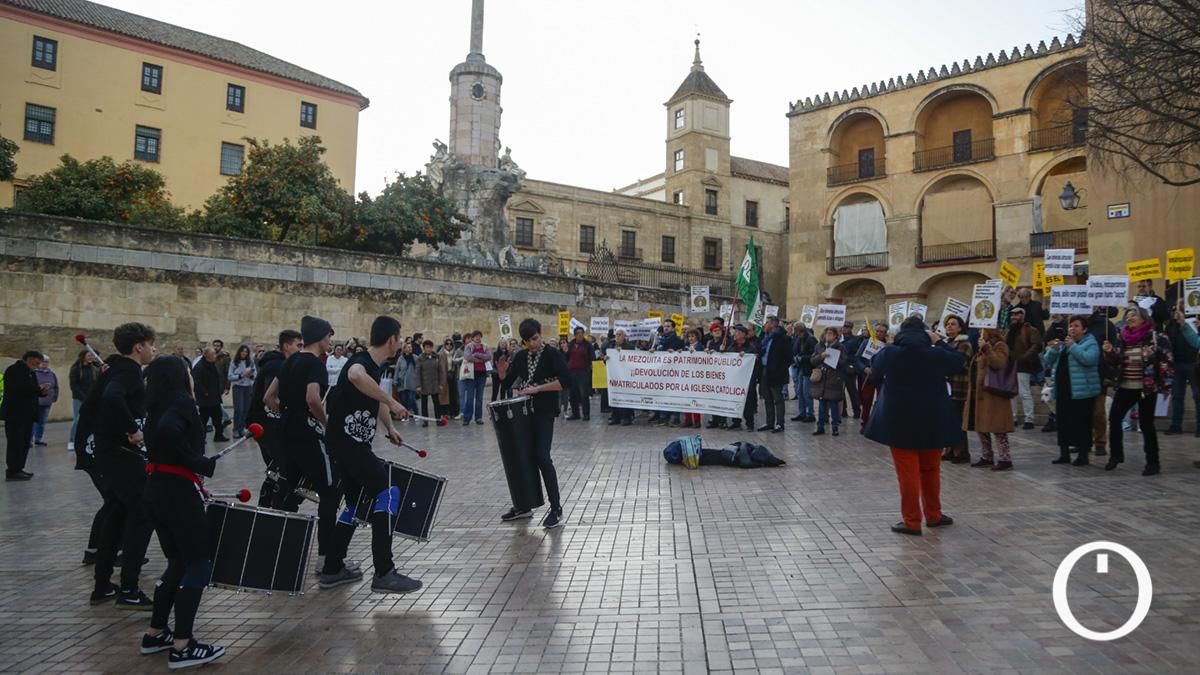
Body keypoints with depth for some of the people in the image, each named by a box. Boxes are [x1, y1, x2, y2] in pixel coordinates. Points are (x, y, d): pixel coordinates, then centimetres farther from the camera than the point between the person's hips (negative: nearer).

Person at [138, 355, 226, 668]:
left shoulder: (158, 407, 14)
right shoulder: (182, 402, -11)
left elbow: (159, 442, 14)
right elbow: (169, 431, -27)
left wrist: (195, 470, 14)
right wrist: (202, 464, -18)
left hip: (157, 488, 9)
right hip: (178, 490, -9)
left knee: (178, 562, 19)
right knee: (200, 562, -2)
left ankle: (156, 633, 25)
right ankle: (182, 646, -1)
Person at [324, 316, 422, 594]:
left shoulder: (376, 366, 10)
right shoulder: (361, 361, -19)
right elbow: (355, 376, -46)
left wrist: (389, 427, 24)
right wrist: (392, 402, -40)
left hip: (354, 443, 10)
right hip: (346, 441, -10)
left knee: (358, 502, 19)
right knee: (387, 492, -16)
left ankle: (332, 568, 29)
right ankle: (384, 573, -15)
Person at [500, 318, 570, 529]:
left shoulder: (552, 354, -7)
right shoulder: (520, 357, 9)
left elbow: (564, 381, -18)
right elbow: (507, 381, 10)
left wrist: (537, 388, -20)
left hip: (544, 412, -6)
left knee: (542, 457, -12)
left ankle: (556, 509, -2)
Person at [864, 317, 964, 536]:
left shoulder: (888, 353, -7)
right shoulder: (936, 354, -6)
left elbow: (874, 376, 9)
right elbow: (959, 361, 11)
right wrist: (939, 342, 14)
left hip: (900, 420, -2)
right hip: (932, 420, 2)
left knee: (907, 471, 3)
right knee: (930, 469, 17)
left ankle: (911, 521, 5)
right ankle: (933, 515, 29)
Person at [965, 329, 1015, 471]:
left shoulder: (999, 346, -6)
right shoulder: (983, 348, 21)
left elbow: (999, 364, -23)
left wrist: (986, 348, -27)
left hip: (992, 395, -9)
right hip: (978, 394, 9)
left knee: (997, 429, -7)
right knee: (981, 427, 11)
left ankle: (1005, 459, -2)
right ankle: (986, 457, 19)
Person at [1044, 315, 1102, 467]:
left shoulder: (1090, 343, -3)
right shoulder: (1063, 343, 16)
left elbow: (1089, 359, -23)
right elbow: (1048, 363, 13)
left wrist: (1073, 346, -20)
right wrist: (1053, 349, -3)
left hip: (1081, 391, -7)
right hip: (1062, 389, 7)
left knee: (1081, 423, -4)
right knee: (1063, 422, 9)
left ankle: (1083, 455, 5)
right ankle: (1064, 453, 17)